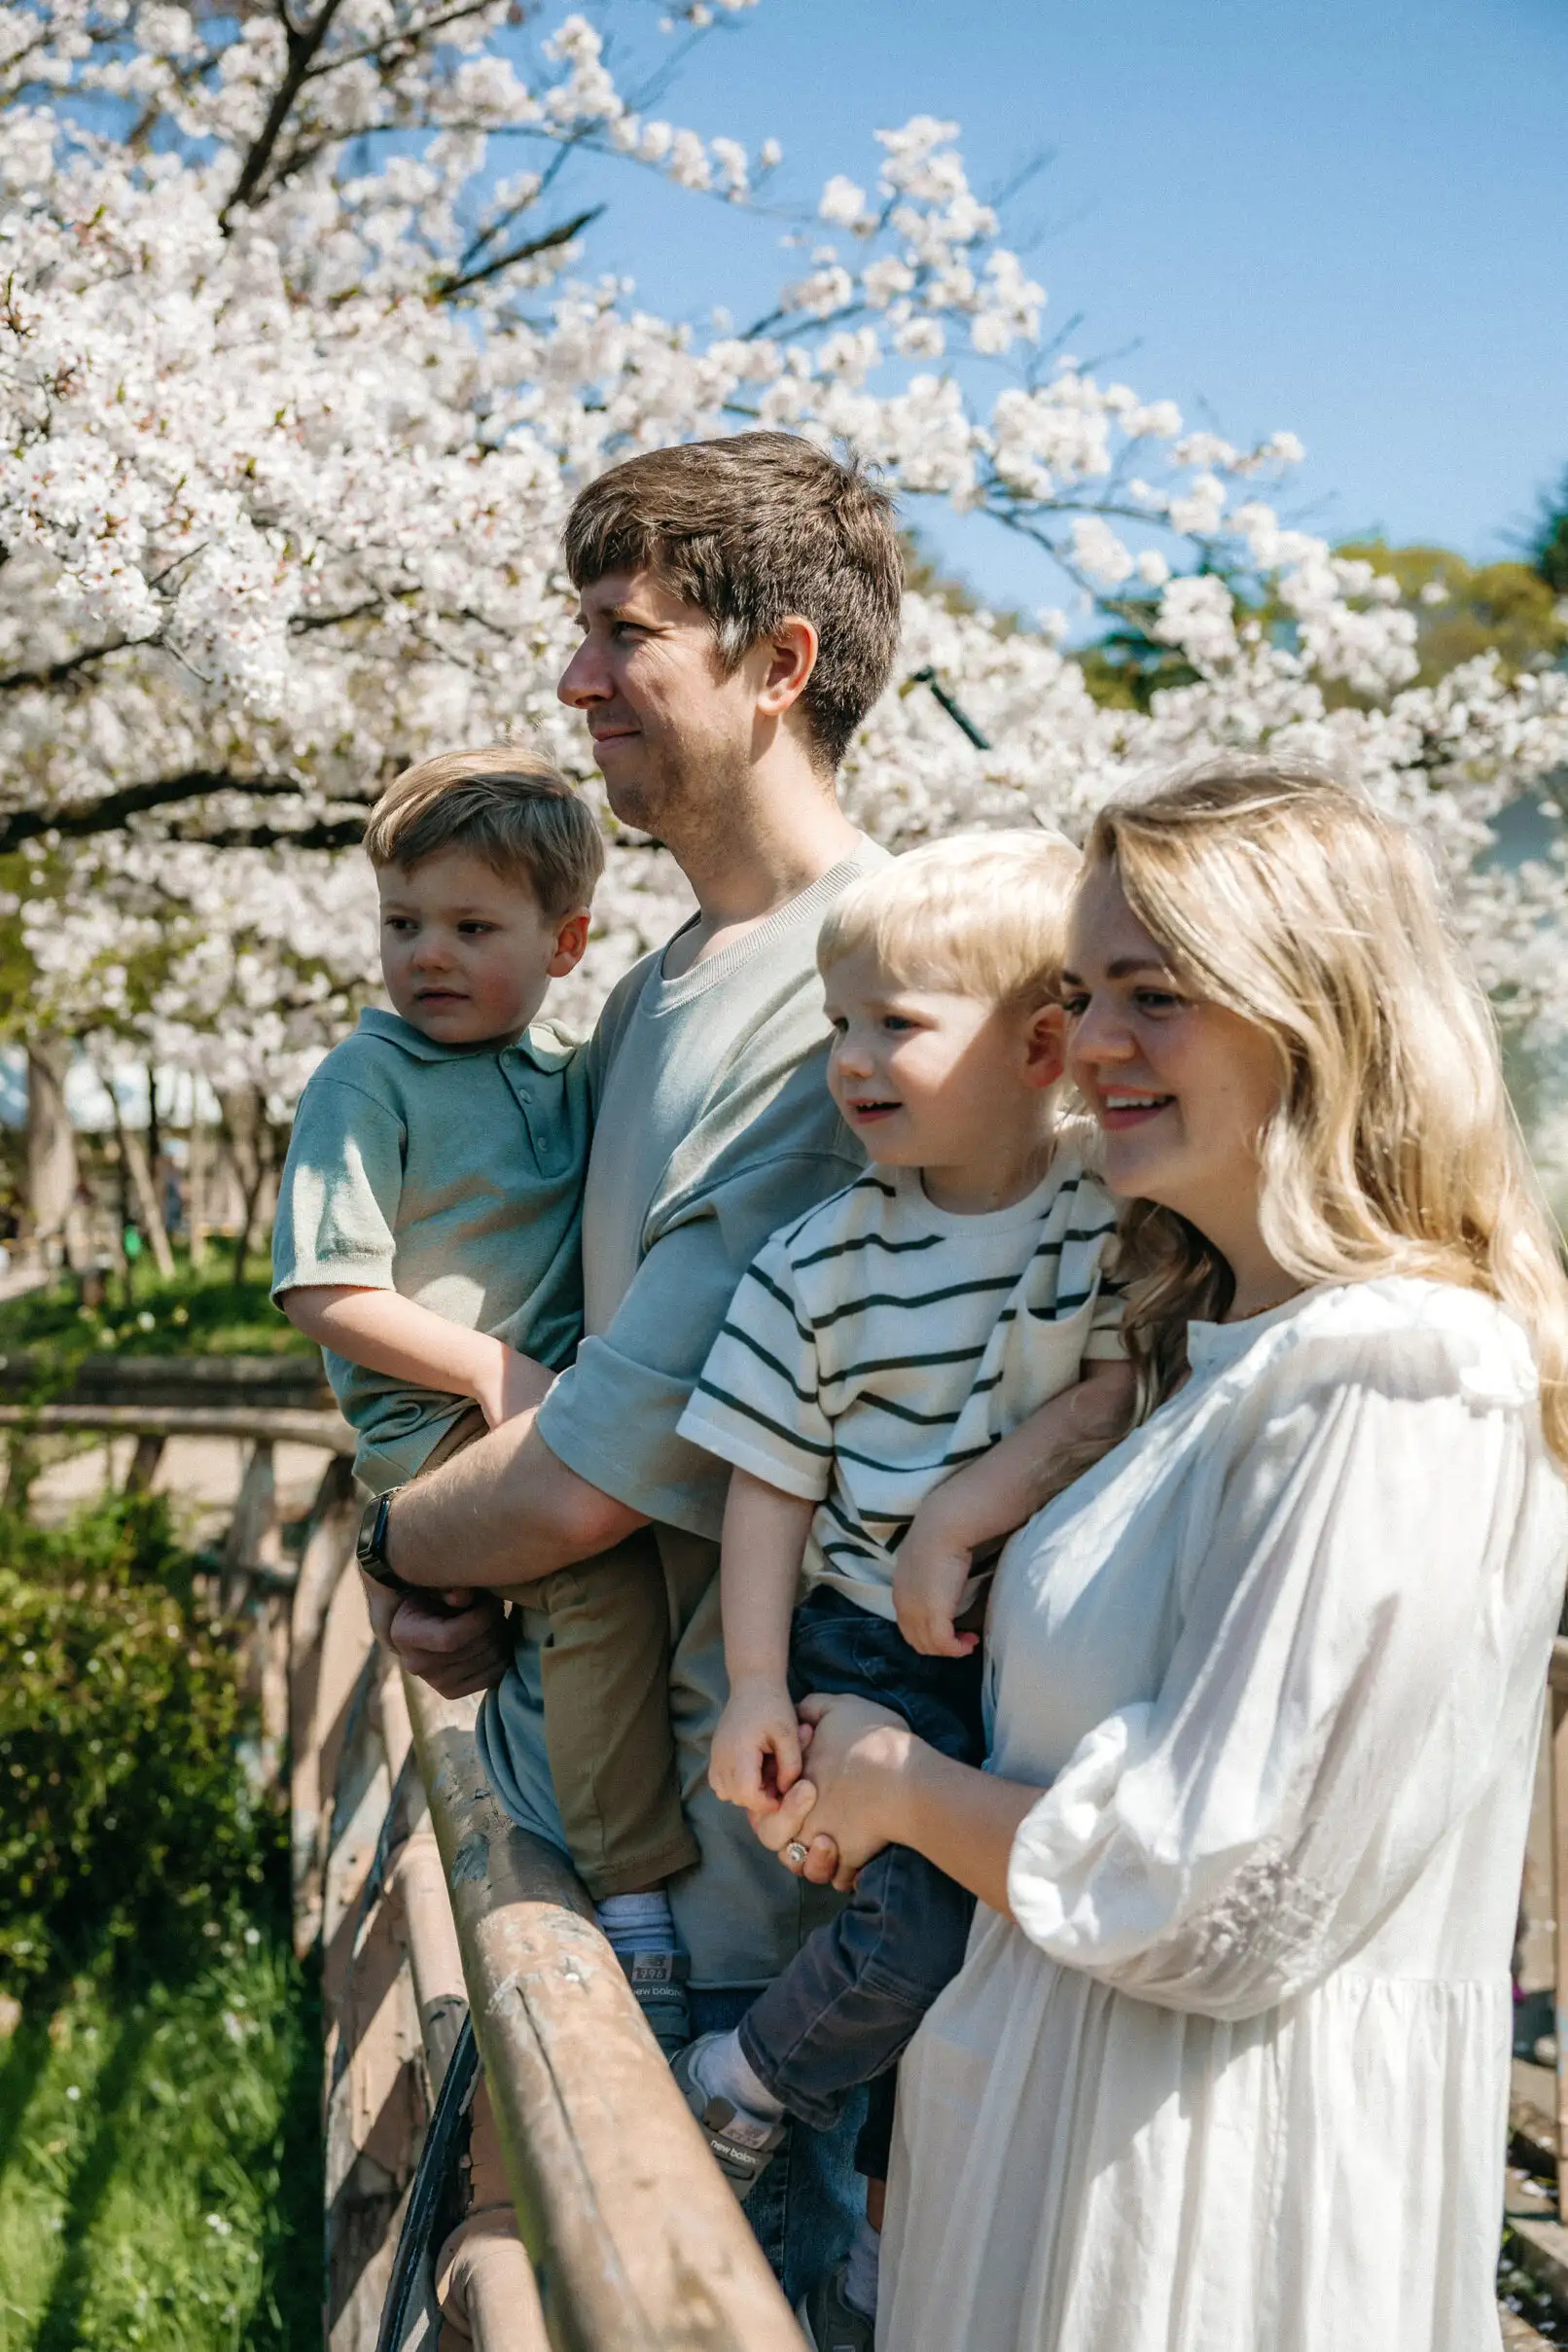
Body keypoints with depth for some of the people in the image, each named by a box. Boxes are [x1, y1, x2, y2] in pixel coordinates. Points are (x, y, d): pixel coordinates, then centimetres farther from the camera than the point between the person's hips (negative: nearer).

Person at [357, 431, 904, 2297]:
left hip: (714, 1860, -9)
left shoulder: (852, 1004, -24)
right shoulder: (663, 986, 8)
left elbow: (607, 1465, -24)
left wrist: (403, 1541, -4)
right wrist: (466, 1577, -2)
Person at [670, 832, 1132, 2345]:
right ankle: (742, 2089, 7)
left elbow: (1126, 1390, -16)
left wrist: (969, 1505, -22)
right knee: (928, 1920, -21)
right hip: (873, 1654, -1)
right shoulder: (826, 1257, -2)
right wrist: (757, 1681, -5)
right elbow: (771, 1476, -1)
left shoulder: (1119, 1226, -7)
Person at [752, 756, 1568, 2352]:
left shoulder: (1391, 1390, -23)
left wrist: (903, 1787, -9)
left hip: (1219, 2173, -8)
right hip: (1072, 2091, 9)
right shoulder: (1236, 1343, 8)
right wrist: (872, 1769, 2)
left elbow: (1218, 1910, -24)